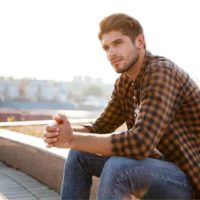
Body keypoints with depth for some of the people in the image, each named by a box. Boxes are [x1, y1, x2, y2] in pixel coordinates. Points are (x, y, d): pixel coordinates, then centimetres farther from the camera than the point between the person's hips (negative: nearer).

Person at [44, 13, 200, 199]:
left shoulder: (162, 72, -22)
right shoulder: (124, 83, 4)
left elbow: (139, 144, -33)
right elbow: (99, 128, 7)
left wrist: (72, 140, -25)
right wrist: (64, 133, -15)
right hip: (163, 165, 8)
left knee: (117, 167, -34)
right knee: (80, 154, 3)